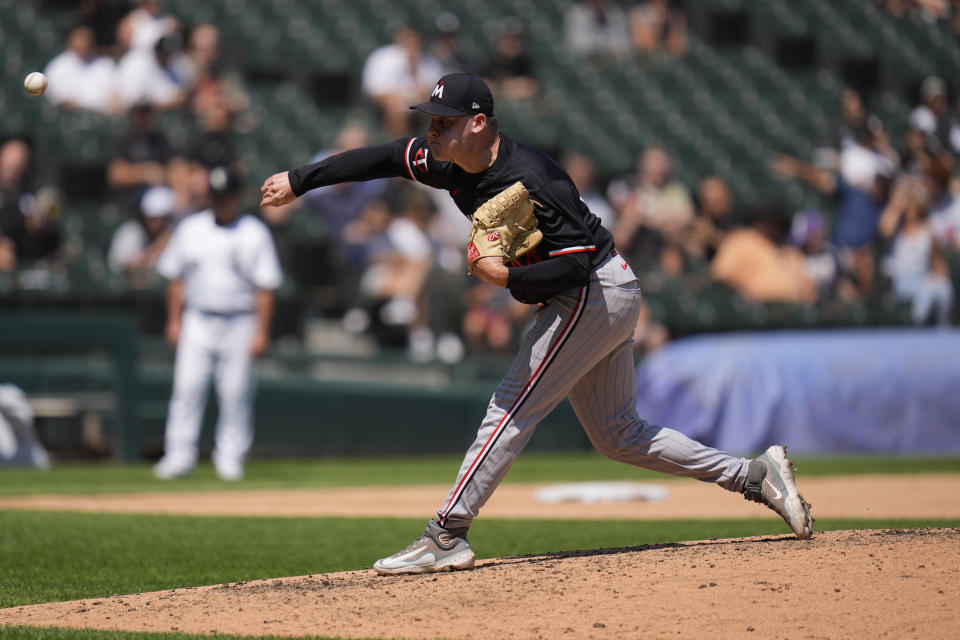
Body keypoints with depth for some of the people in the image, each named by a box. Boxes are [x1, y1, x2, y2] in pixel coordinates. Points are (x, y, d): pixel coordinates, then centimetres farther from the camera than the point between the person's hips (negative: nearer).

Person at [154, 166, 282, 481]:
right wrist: (174, 320, 6)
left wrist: (261, 331, -9)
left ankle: (230, 456, 8)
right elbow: (176, 277, 12)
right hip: (197, 321, 2)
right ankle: (179, 455, -6)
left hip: (239, 323, -2)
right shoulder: (190, 228, 7)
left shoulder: (255, 234, -1)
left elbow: (265, 286, -3)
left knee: (236, 392, -1)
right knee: (187, 387, -7)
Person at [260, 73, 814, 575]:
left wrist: (508, 277, -27)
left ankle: (446, 537, -10)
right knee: (618, 435, 14)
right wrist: (300, 181, 7)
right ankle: (755, 476, 13)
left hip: (594, 294, -10)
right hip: (604, 300, 10)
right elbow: (385, 159, 8)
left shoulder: (528, 181, -26)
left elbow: (577, 262, -27)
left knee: (511, 413, -11)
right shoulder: (455, 164, 0)